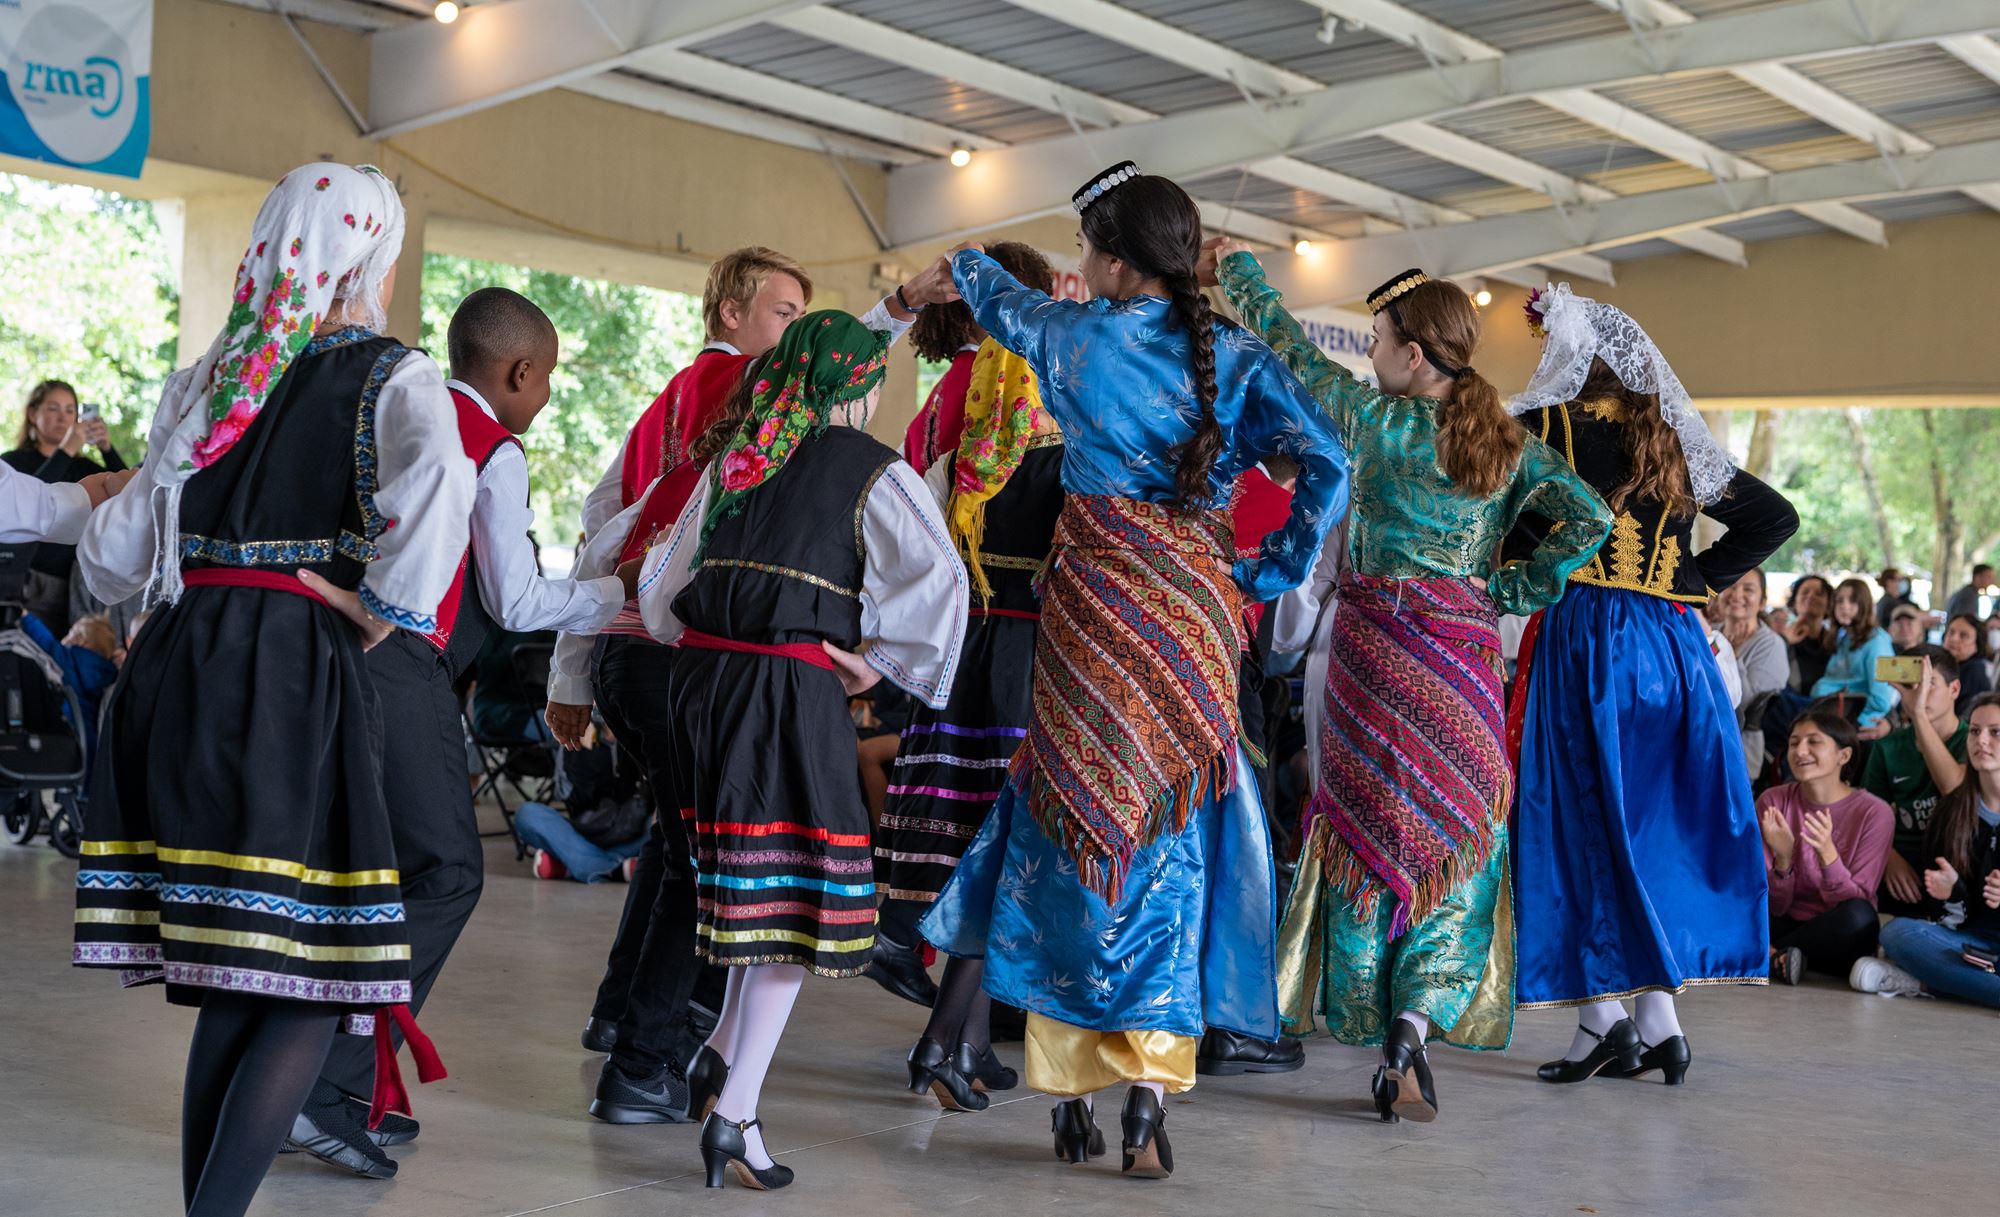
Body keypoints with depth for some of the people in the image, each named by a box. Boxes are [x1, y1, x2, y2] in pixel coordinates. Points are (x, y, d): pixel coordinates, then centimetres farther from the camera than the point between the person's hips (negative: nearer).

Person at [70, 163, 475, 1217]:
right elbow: (433, 488, -25)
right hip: (295, 672, -6)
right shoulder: (392, 375, -2)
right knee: (312, 981, -2)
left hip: (180, 660, 6)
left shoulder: (212, 378, 14)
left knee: (232, 985, 14)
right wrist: (385, 608, -11)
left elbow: (115, 555, 15)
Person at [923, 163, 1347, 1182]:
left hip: (1094, 604, -1)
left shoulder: (1076, 336, 1)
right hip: (1196, 606, 1)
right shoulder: (1234, 354, 3)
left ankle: (1070, 1091, 11)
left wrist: (966, 263, 46)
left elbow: (1006, 304, 24)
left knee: (1074, 820, 7)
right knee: (1171, 839, 6)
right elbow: (1326, 465, -8)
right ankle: (1149, 1093, 1)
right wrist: (1274, 569, 3)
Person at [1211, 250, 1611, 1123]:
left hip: (1378, 646, -2)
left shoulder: (1377, 421, -4)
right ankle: (1414, 1023, -9)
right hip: (1466, 653, 2)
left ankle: (1384, 1043, 8)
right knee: (1458, 837, 8)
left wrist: (1239, 266, 21)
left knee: (1372, 823, 6)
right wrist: (1512, 591, 3)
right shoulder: (1509, 443, 5)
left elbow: (1291, 350, 6)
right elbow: (1588, 519, -3)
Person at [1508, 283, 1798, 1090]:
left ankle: (1604, 1016, -2)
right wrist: (1699, 581, 12)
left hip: (1580, 639, -5)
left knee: (1582, 822, 1)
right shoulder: (1675, 444, 11)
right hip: (1672, 643, 5)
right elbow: (1776, 517, 16)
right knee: (1655, 825, 9)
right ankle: (1660, 1018, 8)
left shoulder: (1544, 430, -3)